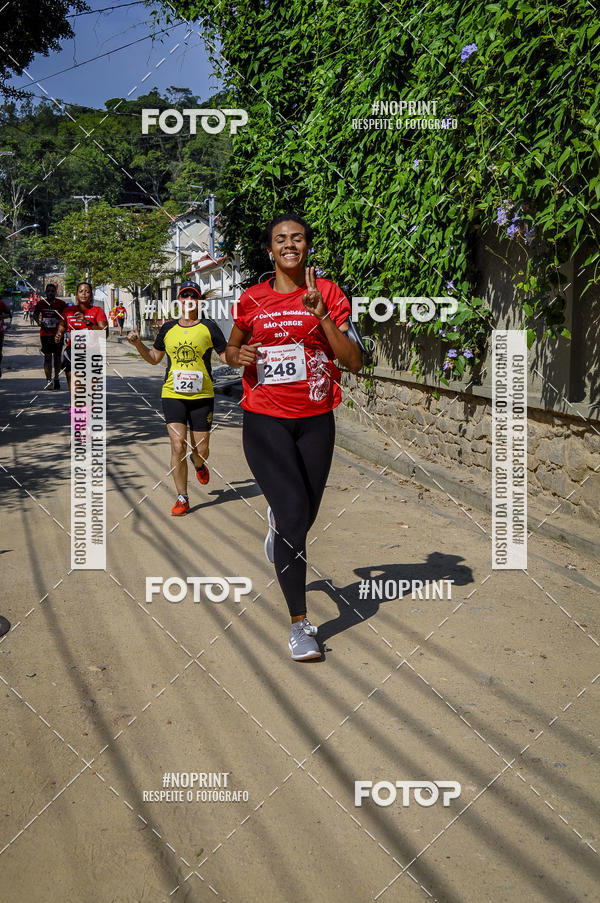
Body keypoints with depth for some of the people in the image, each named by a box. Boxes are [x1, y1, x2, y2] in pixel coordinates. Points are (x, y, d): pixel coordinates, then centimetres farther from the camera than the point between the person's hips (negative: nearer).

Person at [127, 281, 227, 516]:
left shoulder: (209, 327, 2)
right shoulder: (168, 328, 9)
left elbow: (227, 357, 4)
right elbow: (154, 357, 21)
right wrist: (138, 344, 6)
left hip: (202, 396, -1)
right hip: (173, 395, 1)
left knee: (201, 450, 5)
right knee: (178, 446, -9)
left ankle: (198, 463, 45)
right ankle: (182, 498, 5)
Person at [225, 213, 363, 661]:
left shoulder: (329, 293, 0)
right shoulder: (253, 299, 3)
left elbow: (354, 361, -8)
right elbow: (231, 348, 19)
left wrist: (321, 313, -18)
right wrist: (239, 356, -5)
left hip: (316, 420, 2)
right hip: (265, 421, -1)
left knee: (305, 517, 14)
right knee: (295, 516, -13)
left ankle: (276, 521, 54)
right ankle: (300, 623, -2)